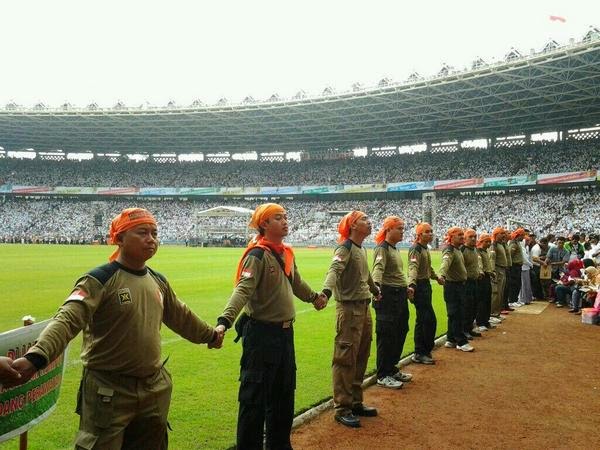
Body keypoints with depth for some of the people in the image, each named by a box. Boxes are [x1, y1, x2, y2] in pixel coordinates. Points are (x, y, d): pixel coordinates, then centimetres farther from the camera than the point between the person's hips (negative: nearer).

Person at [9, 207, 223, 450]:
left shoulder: (158, 281, 6)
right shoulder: (99, 280, -15)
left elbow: (180, 316, 21)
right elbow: (67, 320, -28)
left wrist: (209, 335, 33)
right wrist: (36, 356, -45)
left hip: (155, 389, 7)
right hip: (108, 391, -6)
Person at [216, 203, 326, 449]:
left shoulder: (287, 253, 9)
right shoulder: (257, 255, -17)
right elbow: (242, 290, -30)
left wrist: (314, 297, 43)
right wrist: (224, 321, -44)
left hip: (285, 332, 9)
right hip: (261, 334, -9)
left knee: (285, 393, 20)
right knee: (254, 395, 0)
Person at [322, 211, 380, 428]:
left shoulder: (362, 249, 13)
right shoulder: (345, 247, -14)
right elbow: (334, 270, -32)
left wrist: (375, 290, 46)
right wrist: (326, 292, -50)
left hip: (364, 307, 9)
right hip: (349, 309, -9)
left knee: (361, 358, 16)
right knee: (346, 359, -3)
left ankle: (356, 403, 29)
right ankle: (342, 409, 8)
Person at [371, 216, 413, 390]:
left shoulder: (395, 248, 15)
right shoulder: (382, 248, -14)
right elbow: (378, 268, -33)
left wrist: (405, 288, 35)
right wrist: (376, 285, -50)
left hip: (400, 296, 10)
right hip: (387, 296, -10)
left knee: (400, 333, 17)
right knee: (386, 336, -2)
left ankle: (392, 369, 30)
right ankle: (383, 376, 10)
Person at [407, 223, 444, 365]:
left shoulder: (426, 248, 13)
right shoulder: (416, 249, -17)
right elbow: (413, 268, -33)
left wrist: (436, 277, 44)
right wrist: (411, 285, -49)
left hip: (426, 285, 10)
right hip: (419, 286, -10)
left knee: (422, 320, 14)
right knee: (430, 320, -8)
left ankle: (421, 352, 23)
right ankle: (422, 353, 2)